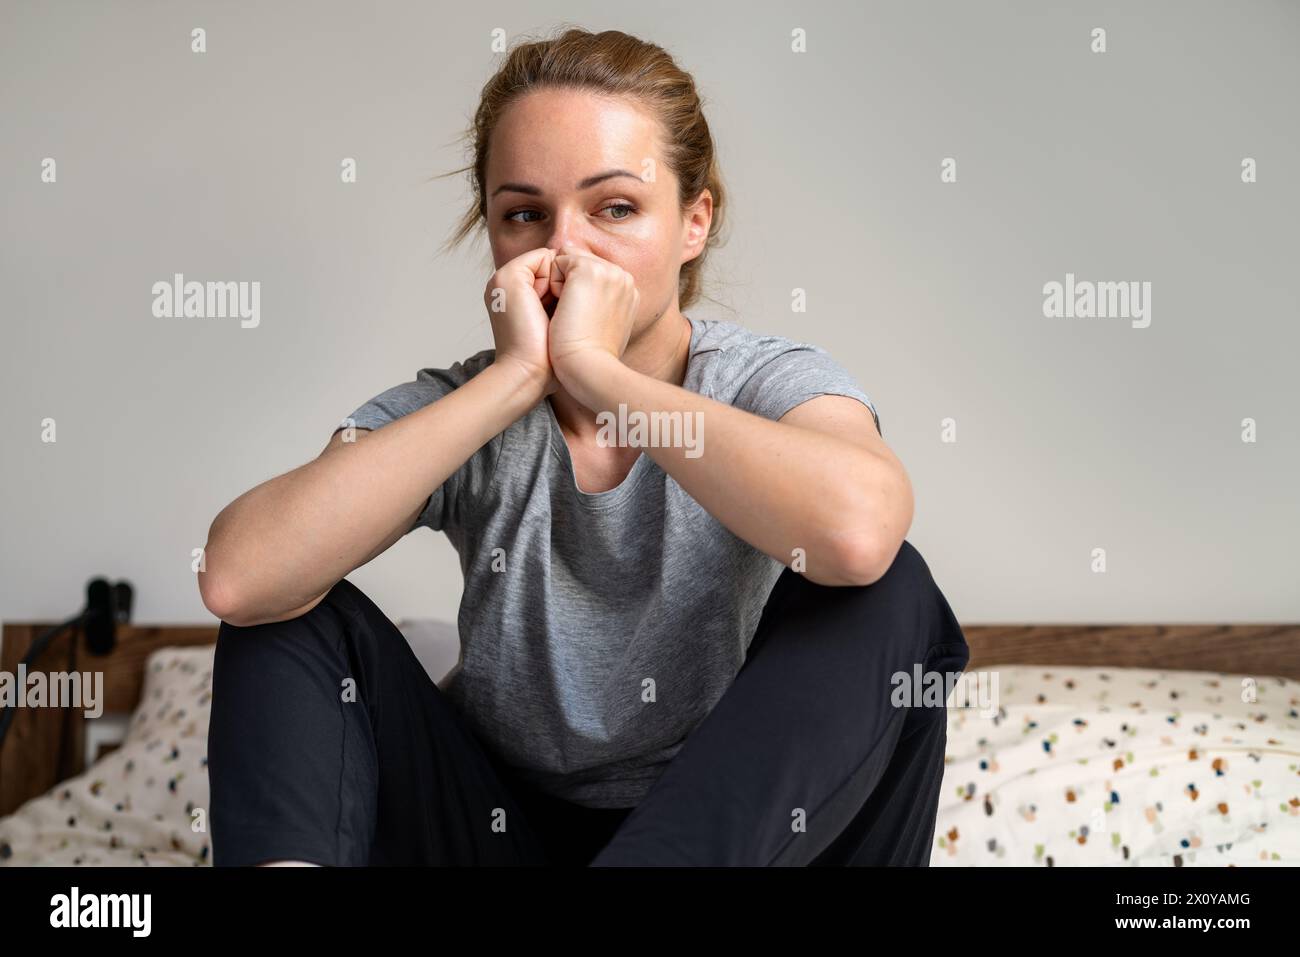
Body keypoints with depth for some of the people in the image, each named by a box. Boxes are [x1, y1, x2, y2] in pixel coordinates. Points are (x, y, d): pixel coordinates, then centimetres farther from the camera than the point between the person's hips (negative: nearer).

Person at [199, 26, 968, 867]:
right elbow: (238, 579, -25)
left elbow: (856, 530, -39)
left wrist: (593, 368, -29)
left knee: (887, 596, -27)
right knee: (294, 617, -14)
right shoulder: (456, 411, -5)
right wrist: (515, 378, -26)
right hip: (506, 825, 2)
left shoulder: (775, 386, -11)